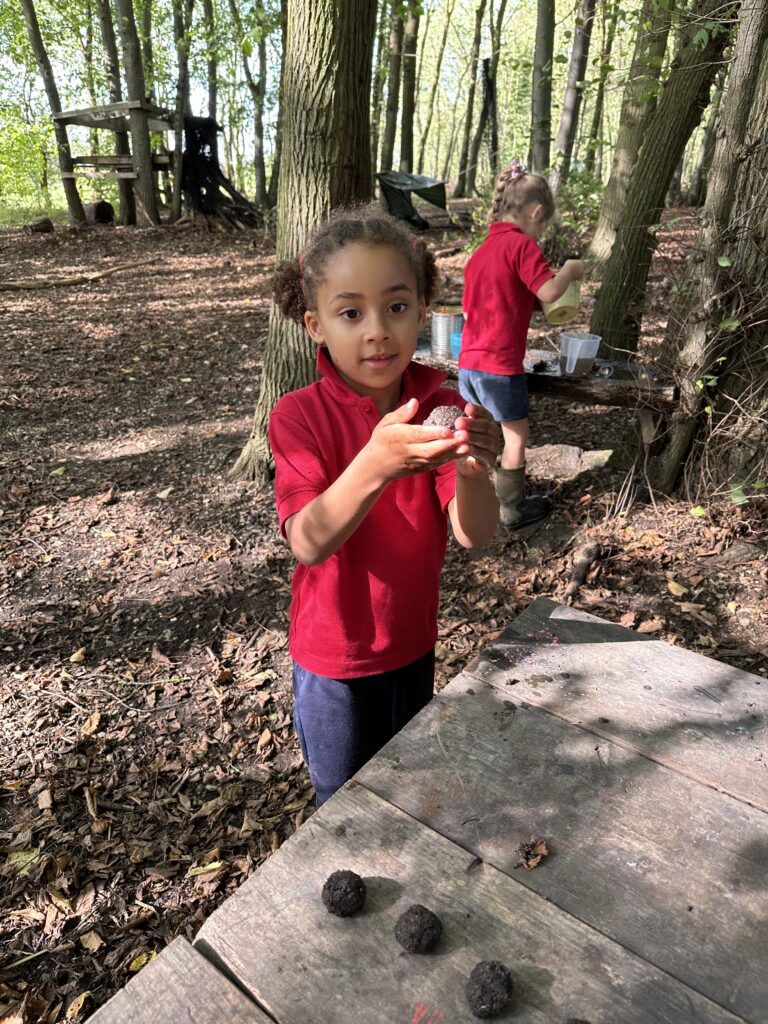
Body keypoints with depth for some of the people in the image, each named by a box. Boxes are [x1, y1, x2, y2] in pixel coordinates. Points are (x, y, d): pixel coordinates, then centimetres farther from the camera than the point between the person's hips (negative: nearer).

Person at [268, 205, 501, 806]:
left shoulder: (440, 408, -11)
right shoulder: (301, 416, -20)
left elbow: (474, 535, -19)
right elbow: (308, 543, -31)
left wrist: (471, 469, -41)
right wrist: (376, 464, -48)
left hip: (414, 645, 4)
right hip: (335, 659, -3)